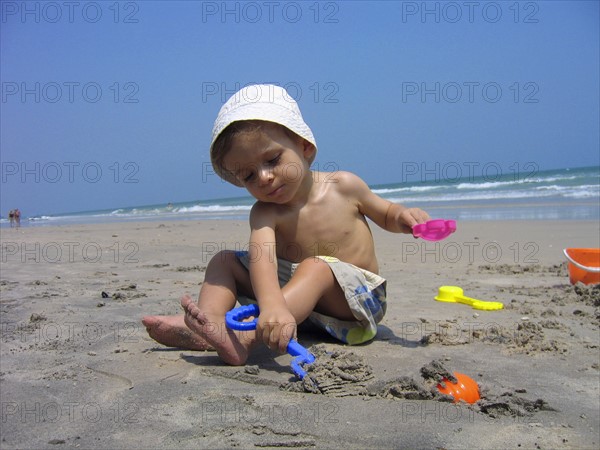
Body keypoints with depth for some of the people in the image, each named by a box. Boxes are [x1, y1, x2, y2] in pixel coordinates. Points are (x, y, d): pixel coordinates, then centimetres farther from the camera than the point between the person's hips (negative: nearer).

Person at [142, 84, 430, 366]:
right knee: (224, 261, -3)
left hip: (357, 298, -3)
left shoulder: (343, 186, -8)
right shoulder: (266, 213, -10)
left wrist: (402, 216, -14)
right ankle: (210, 323, -31)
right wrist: (272, 306, -53)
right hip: (295, 293, 3)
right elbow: (262, 258, -32)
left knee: (316, 268, -36)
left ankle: (244, 338, -51)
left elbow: (384, 214, 11)